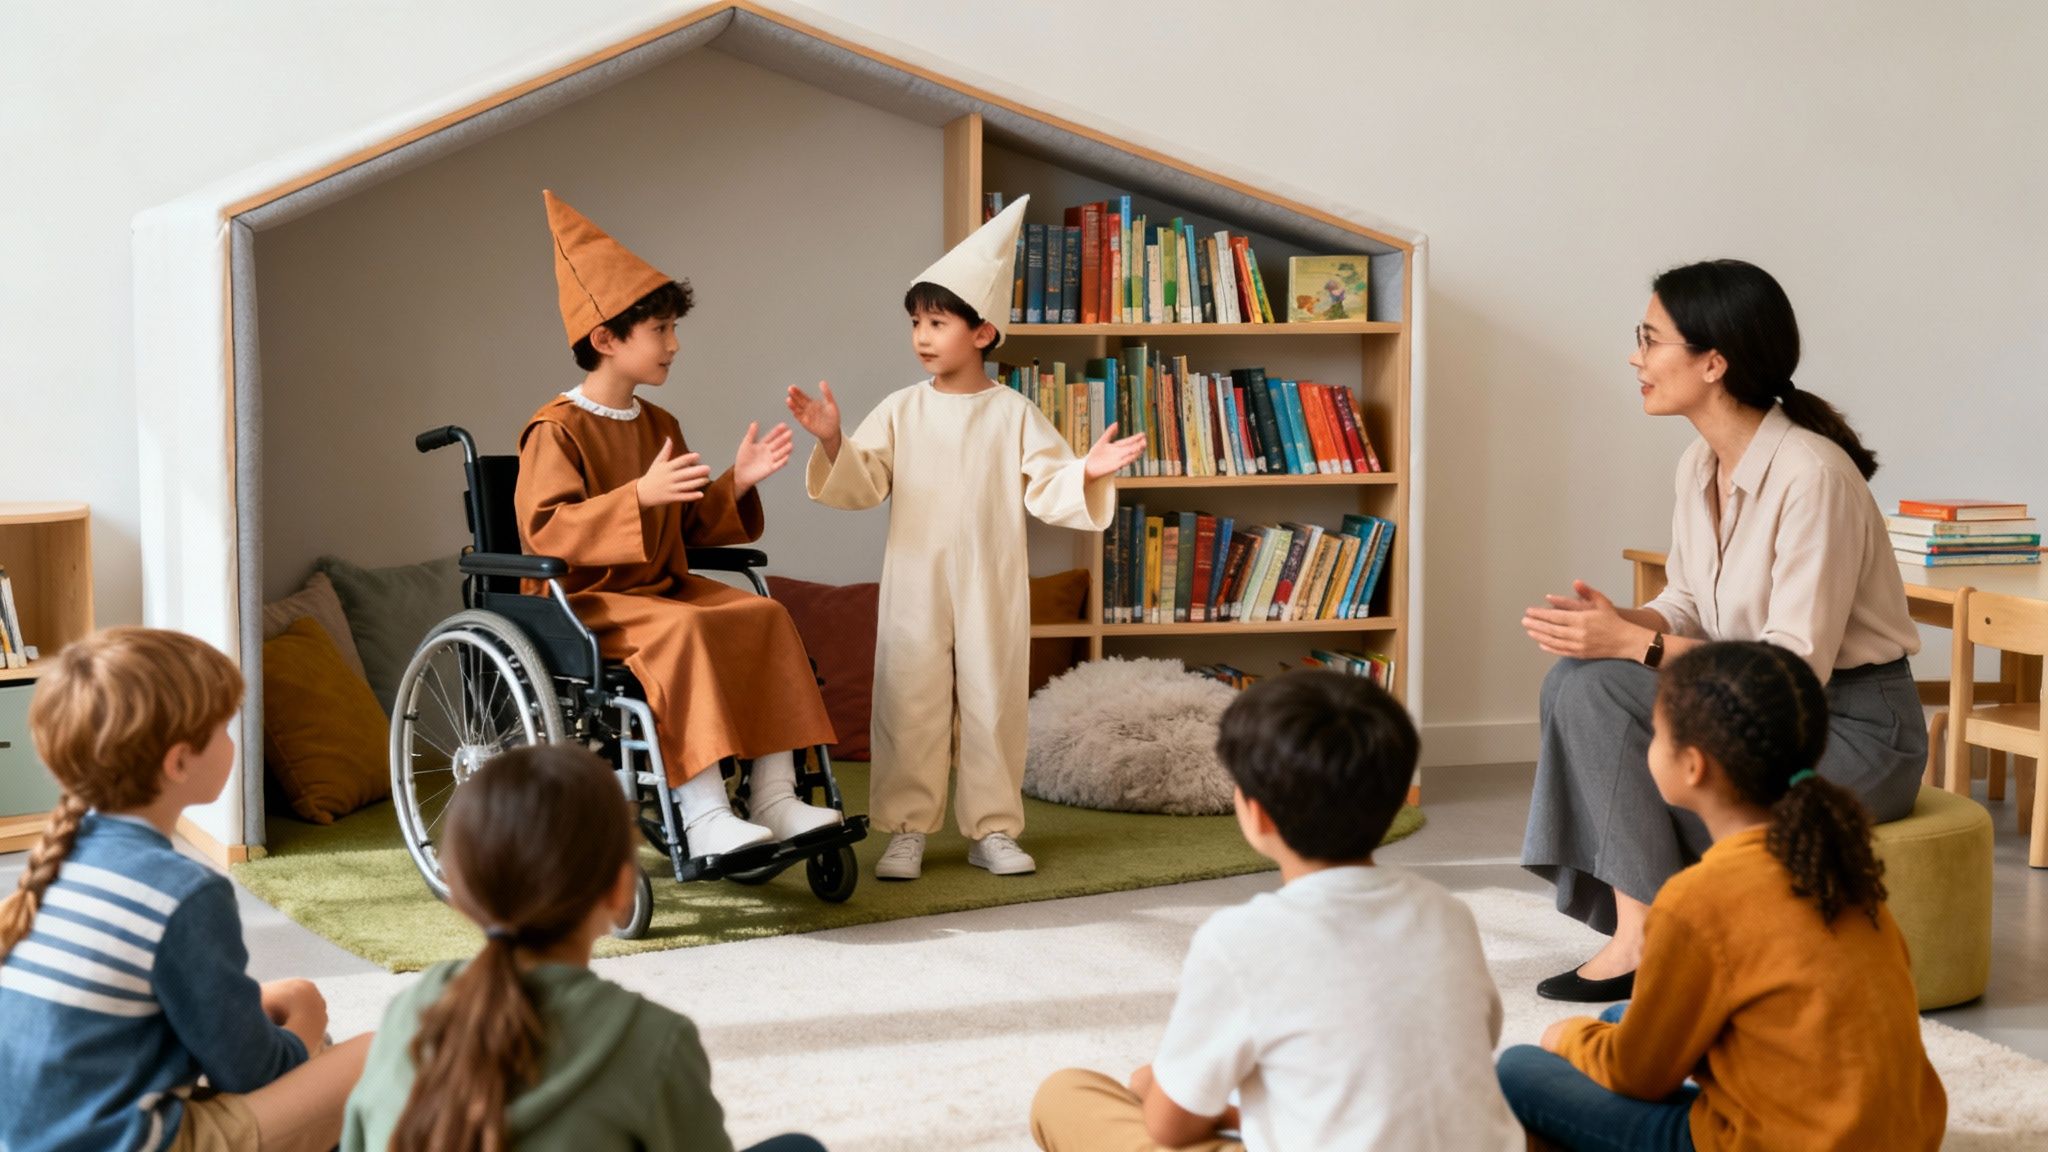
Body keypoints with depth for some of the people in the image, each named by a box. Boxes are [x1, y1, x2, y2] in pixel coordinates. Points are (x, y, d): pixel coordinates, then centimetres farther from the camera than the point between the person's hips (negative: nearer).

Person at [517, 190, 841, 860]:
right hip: (583, 602, -8)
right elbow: (544, 531, -23)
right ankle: (702, 816, -36)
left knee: (764, 616, -15)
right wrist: (640, 495, -32)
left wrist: (737, 484, 2)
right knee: (681, 630, -35)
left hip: (661, 588, 8)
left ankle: (774, 794, -18)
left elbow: (688, 528, 20)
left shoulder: (657, 426, 15)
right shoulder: (556, 429, -10)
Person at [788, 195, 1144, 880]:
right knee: (910, 703, 2)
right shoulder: (901, 411, 2)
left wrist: (1088, 473, -20)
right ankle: (906, 830, 11)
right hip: (915, 585, 1)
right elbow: (861, 484, -2)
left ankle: (993, 829, 16)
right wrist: (832, 443, -18)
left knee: (994, 705, 5)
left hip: (991, 588, -1)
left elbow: (1048, 493, -2)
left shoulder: (1014, 414, -1)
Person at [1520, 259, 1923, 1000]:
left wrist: (1635, 644, -25)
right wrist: (1619, 623, -11)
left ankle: (1648, 941, -5)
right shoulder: (1699, 465, 4)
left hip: (1853, 731, -8)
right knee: (1581, 681, -12)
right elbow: (1689, 607, 12)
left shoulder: (1811, 474, -23)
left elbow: (1796, 668, -25)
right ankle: (1636, 929, -10)